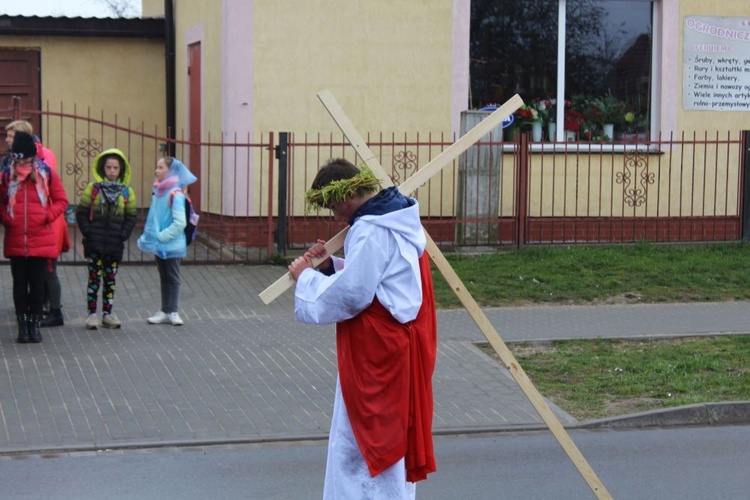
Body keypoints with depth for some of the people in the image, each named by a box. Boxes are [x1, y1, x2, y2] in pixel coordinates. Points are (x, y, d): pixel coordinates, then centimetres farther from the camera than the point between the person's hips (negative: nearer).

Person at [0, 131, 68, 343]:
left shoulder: (47, 174, -2)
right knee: (20, 284, 7)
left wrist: (48, 216, -8)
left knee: (38, 284, 6)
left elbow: (61, 201, 5)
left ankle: (34, 323, 16)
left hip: (41, 242, 0)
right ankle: (23, 324, 15)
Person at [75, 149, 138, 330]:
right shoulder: (93, 188, -1)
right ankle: (92, 314, 4)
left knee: (110, 280, 9)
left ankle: (107, 314, 17)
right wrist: (87, 232, -8)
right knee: (94, 279, -2)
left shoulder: (126, 192, 5)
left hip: (115, 245, 2)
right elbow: (81, 212, 1)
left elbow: (131, 217, 8)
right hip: (94, 244, -2)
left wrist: (124, 235, -3)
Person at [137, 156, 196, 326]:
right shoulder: (158, 192, 7)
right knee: (163, 278, 13)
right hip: (159, 245, 8)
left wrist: (162, 236, -20)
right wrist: (150, 236, 9)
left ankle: (173, 312, 9)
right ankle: (165, 311, 20)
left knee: (172, 279, 2)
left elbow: (180, 223, -21)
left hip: (171, 245, -7)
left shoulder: (175, 194, -16)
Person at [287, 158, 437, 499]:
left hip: (377, 351, -10)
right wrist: (331, 265, 8)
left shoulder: (371, 231, -21)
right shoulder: (396, 217, 11)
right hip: (395, 342, 10)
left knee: (364, 439, 0)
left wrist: (307, 277, -7)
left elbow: (349, 295, -21)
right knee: (389, 435, 18)